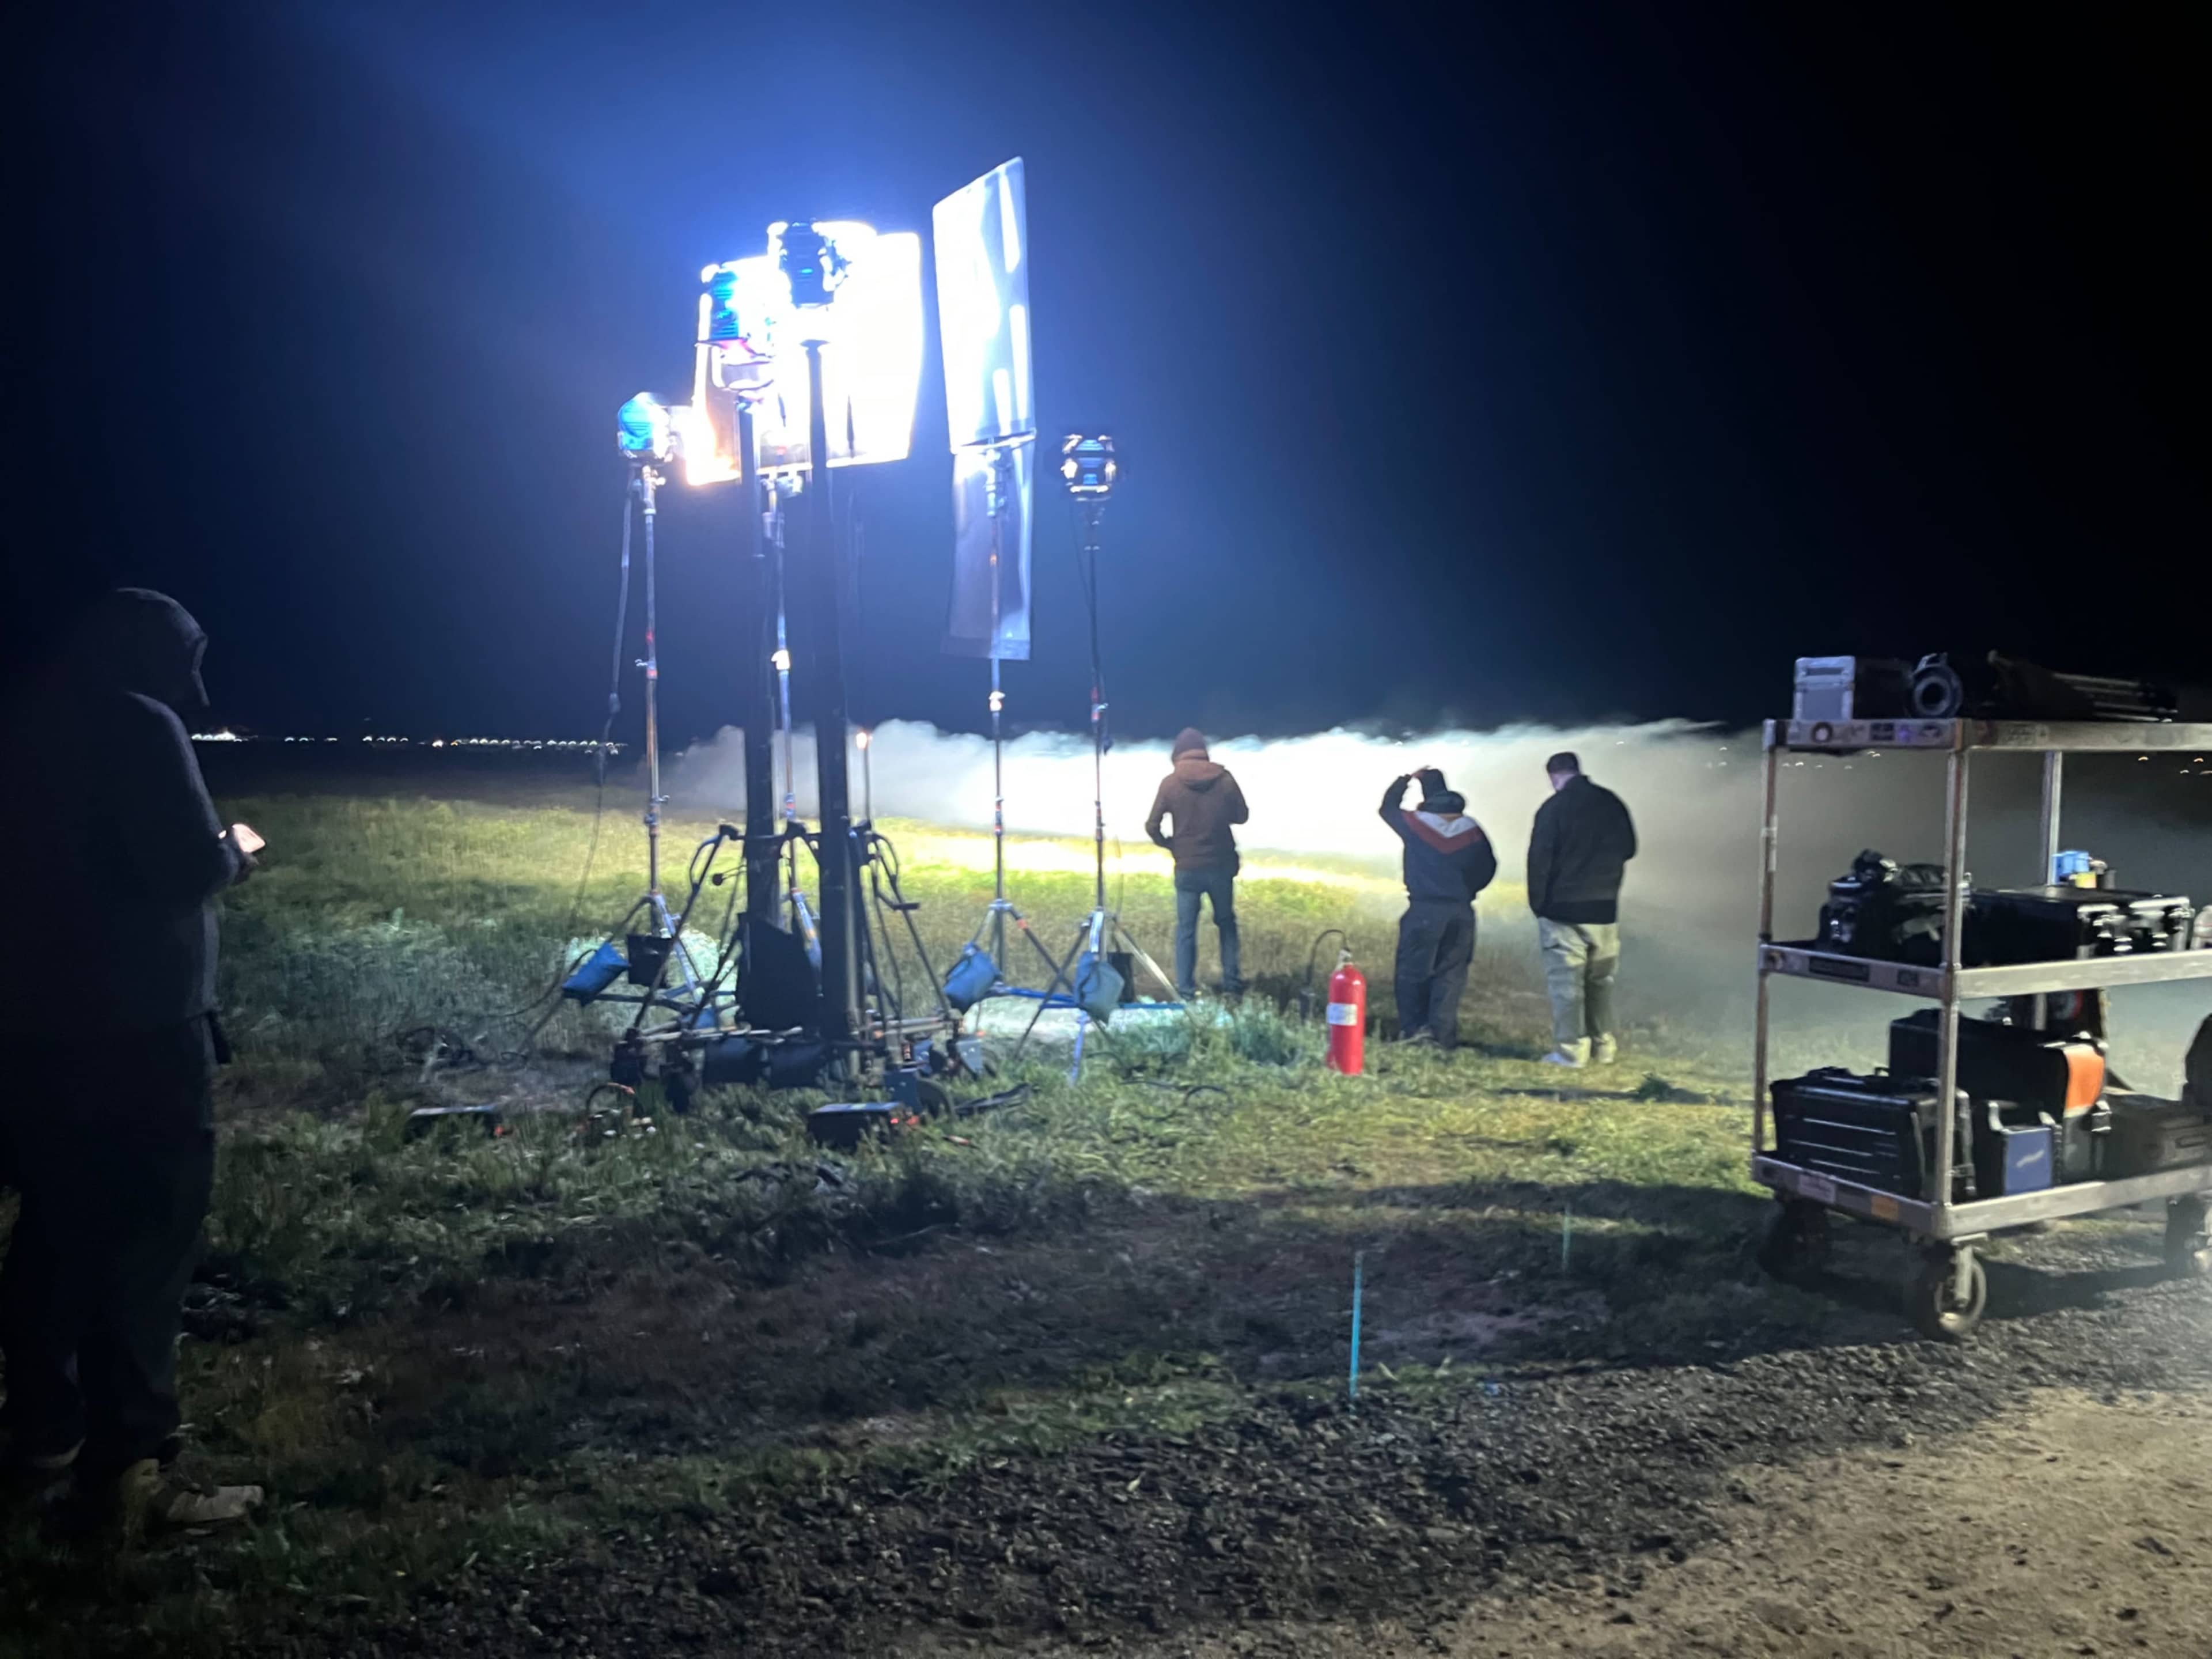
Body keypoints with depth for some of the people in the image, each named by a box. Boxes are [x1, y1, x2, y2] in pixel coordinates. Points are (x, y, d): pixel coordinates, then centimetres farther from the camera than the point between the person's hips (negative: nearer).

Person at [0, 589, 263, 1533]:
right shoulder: (139, 727, -13)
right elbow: (190, 870, -20)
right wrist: (235, 849, 1)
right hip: (138, 1029, -8)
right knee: (145, 1243, -3)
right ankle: (127, 1471, 1)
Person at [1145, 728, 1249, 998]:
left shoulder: (1171, 783, -8)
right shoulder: (1224, 778, -6)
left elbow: (1152, 826, -7)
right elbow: (1242, 815, 6)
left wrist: (1168, 844, 12)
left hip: (1187, 867, -1)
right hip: (1221, 865, 1)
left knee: (1186, 928, 7)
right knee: (1227, 924, 17)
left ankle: (1186, 990, 4)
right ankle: (1232, 984, 16)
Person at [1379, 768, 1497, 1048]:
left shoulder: (1415, 823, -4)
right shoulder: (1471, 829, 3)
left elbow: (1388, 807, 14)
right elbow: (1488, 867, 9)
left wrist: (1407, 779, 23)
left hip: (1424, 910, -3)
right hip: (1461, 911, 3)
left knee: (1413, 971, 6)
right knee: (1450, 975, 6)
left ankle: (1413, 1027, 2)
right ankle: (1441, 1035, 3)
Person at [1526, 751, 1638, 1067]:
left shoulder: (1553, 808, -12)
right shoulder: (1612, 803, 3)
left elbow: (1539, 861, -11)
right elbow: (1628, 849, 14)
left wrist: (1538, 904, -1)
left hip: (1563, 911, -5)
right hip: (1605, 910, 5)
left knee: (1566, 982, -1)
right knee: (1601, 981, 15)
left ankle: (1571, 1050, -2)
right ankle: (1604, 1047, 18)